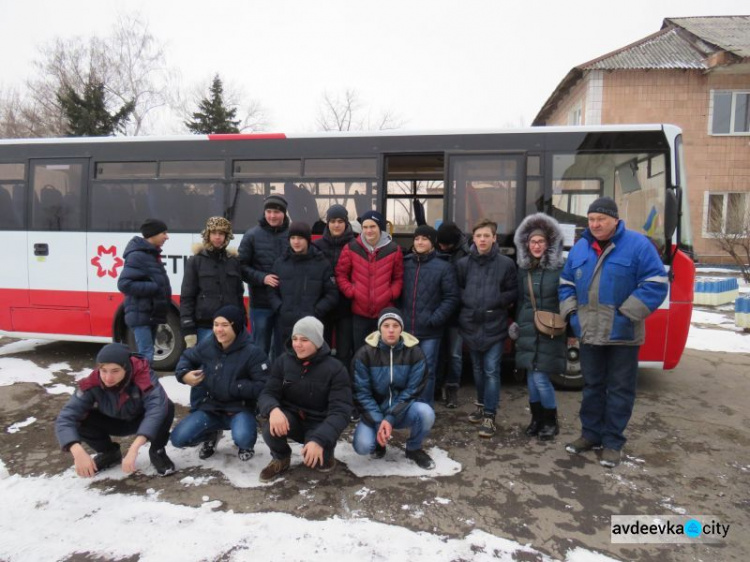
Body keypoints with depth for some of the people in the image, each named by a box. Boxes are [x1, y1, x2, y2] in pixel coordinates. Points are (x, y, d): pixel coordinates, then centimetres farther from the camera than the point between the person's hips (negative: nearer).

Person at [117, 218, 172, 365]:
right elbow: (124, 284, -21)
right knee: (146, 357, -11)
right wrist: (154, 287, -21)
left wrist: (163, 291, 4)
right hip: (141, 315, -10)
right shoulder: (138, 255, -15)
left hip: (152, 314, 10)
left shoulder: (151, 255, 16)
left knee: (146, 356, 16)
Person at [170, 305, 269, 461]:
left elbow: (264, 387, -21)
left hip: (240, 408, -4)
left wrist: (234, 387, -25)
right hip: (210, 406, 5)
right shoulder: (206, 345, -3)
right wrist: (184, 374, -4)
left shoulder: (252, 352, -18)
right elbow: (187, 358, 18)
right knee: (178, 438, -13)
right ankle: (212, 435, 21)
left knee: (243, 439, -34)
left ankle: (245, 445, 8)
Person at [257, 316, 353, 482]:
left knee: (317, 459, -29)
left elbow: (340, 411, -21)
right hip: (291, 418, 2)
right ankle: (281, 459, 5)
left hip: (319, 424, -2)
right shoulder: (283, 361, -5)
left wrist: (319, 439, -36)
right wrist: (273, 409, -35)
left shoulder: (335, 369, -16)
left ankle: (325, 451, 10)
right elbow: (267, 394, -9)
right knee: (271, 429, -30)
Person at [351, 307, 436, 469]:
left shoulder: (415, 352, -11)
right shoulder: (364, 353, -12)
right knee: (363, 446, -27)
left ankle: (414, 449, 1)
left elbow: (413, 390, -13)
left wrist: (391, 418, -23)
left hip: (403, 410, 1)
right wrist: (378, 422, -22)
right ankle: (380, 442, 12)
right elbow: (361, 392, -12)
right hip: (374, 412, -1)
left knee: (426, 412, -31)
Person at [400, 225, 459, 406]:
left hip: (430, 331, -3)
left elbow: (451, 298, -5)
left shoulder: (444, 267, -2)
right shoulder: (404, 263, 7)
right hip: (405, 328, 3)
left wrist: (435, 319, -13)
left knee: (427, 371, 6)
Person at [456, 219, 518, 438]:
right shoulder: (463, 263, 1)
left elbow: (513, 292, -1)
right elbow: (456, 290, 9)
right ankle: (481, 405, 35)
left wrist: (496, 302, -12)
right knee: (478, 369, 17)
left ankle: (489, 415, 7)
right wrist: (467, 302, -5)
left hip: (495, 326, -3)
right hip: (471, 325, 3)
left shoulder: (506, 263, -4)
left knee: (491, 371, -2)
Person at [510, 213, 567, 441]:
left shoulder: (560, 267, -7)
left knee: (540, 378, -5)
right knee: (531, 377, 9)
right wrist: (516, 322, 15)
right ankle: (537, 418, 26)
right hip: (528, 331, 5)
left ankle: (551, 422, 15)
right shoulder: (523, 268, 10)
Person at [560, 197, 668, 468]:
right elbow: (566, 283, 15)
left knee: (619, 389, 6)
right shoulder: (580, 248, 8)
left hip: (622, 335, -4)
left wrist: (627, 314, -16)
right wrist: (571, 312, 1)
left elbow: (656, 284, -12)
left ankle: (613, 442, 18)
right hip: (589, 334, 5)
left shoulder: (637, 244, -7)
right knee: (592, 386, 15)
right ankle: (591, 434, 28)